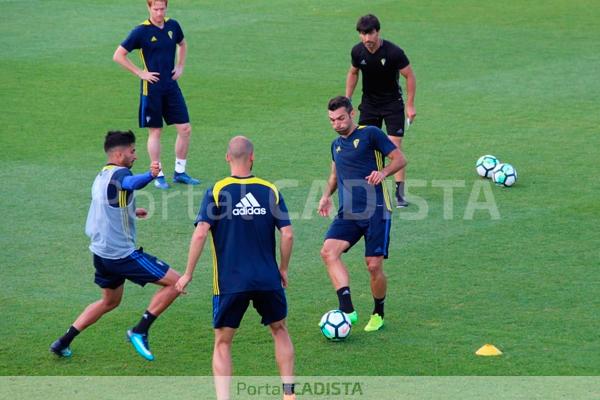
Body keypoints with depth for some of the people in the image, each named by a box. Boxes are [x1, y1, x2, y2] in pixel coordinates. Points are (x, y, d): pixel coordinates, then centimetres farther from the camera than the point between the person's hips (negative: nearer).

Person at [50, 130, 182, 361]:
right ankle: (139, 331, -6)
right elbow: (130, 183, -44)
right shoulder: (118, 173, -17)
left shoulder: (101, 176, 14)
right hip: (122, 254, -10)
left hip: (101, 252, 10)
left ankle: (63, 343, 25)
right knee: (174, 282, -7)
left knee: (110, 301, 28)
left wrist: (131, 212, 44)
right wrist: (150, 176, -65)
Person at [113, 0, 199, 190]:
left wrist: (180, 66, 12)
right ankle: (158, 176, 12)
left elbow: (182, 44, 25)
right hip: (152, 88, -5)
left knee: (185, 128, 2)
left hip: (171, 86, 5)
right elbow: (118, 55, -9)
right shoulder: (141, 31, -11)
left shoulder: (173, 26, 3)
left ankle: (180, 172, 16)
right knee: (155, 131, 2)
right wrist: (140, 73, -11)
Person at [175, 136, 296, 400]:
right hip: (268, 279, 2)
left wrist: (188, 274, -6)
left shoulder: (216, 192, -6)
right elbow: (287, 234, -3)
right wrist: (283, 269, 12)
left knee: (222, 343, 8)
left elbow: (200, 233, -14)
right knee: (279, 331, 24)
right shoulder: (270, 191, 0)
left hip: (229, 282, -2)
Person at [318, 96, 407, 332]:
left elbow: (400, 159, -1)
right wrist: (327, 195, 16)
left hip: (376, 211, -5)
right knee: (328, 251, -20)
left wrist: (383, 172, -20)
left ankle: (378, 315, 20)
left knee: (374, 266, -5)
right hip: (348, 213, 5)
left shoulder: (370, 134, -1)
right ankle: (347, 310, -25)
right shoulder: (336, 145, 18)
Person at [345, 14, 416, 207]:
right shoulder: (357, 52, -9)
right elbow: (353, 73, 11)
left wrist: (410, 105, -12)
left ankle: (400, 193, -8)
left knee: (395, 147, -11)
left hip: (393, 103, -4)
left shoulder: (394, 52, -22)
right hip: (369, 103, 4)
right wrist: (347, 99, 8)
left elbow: (410, 76, -11)